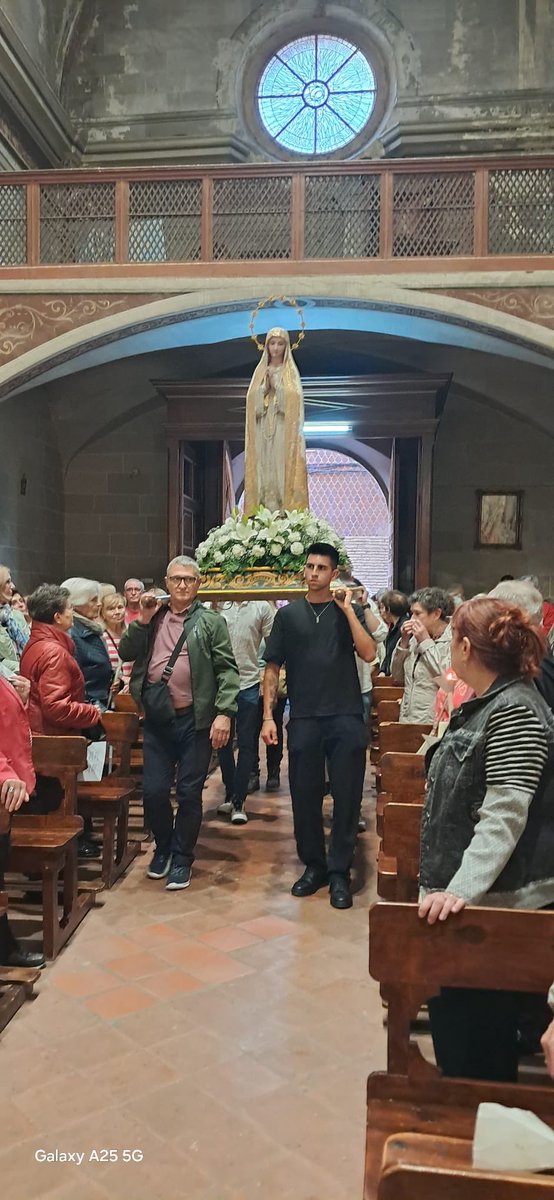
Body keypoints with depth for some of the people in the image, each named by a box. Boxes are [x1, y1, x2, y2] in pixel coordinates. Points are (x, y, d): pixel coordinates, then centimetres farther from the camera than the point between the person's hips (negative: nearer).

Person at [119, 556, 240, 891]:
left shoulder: (211, 622, -1)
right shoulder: (152, 618, 11)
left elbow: (227, 670, -7)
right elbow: (126, 653, 4)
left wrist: (224, 713, -17)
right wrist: (142, 620, -6)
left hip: (195, 720, -3)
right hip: (157, 721, 3)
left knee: (190, 793, 5)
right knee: (153, 791, 7)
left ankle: (182, 858, 23)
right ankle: (163, 846, 33)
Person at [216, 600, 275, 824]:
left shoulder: (262, 607, 0)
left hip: (249, 684, -1)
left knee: (246, 745, 2)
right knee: (223, 743, 12)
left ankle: (238, 801, 10)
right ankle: (230, 794, 28)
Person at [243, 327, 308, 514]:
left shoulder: (291, 371, 7)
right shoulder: (260, 370, 15)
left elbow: (294, 398, -5)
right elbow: (253, 399, 7)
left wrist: (276, 385, -12)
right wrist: (265, 387, -9)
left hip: (284, 430, -3)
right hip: (263, 429, 3)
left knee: (282, 467, -9)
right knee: (264, 469, -3)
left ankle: (286, 511, -10)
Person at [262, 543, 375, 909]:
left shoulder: (349, 611, 6)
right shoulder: (288, 615, 8)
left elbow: (368, 653, -10)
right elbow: (272, 668, 8)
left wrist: (347, 608, -12)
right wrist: (268, 716, 1)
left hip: (346, 717, -1)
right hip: (304, 719, 2)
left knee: (347, 797, 1)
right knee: (304, 795, 7)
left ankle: (339, 872, 13)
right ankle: (313, 865, 24)